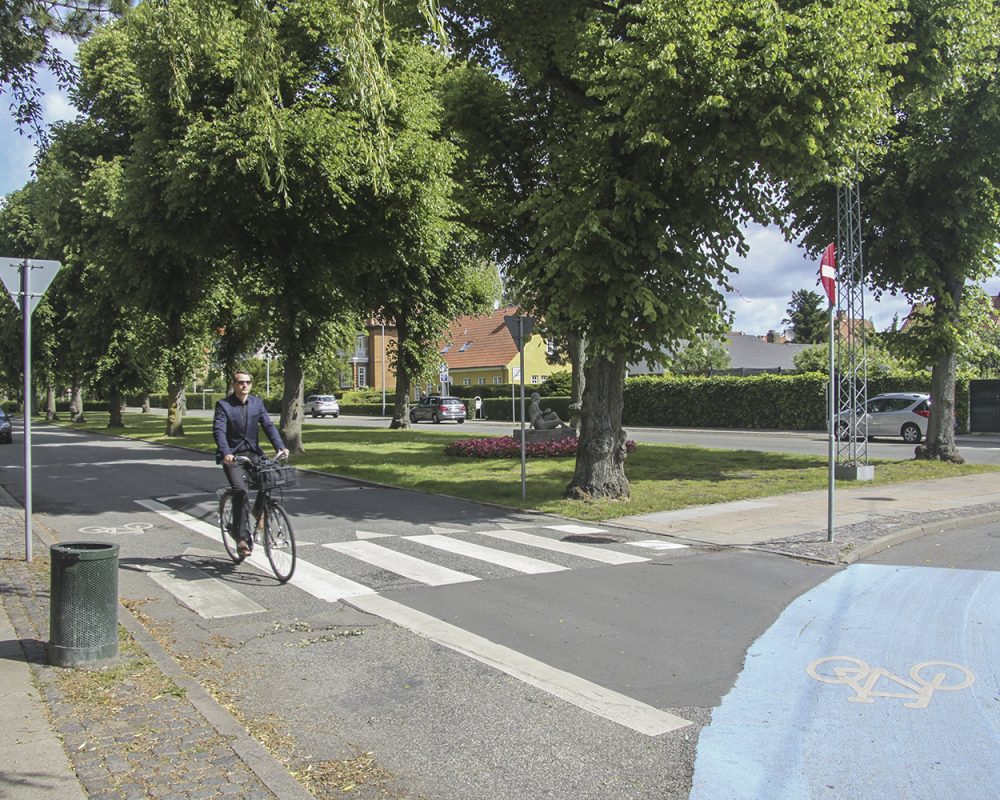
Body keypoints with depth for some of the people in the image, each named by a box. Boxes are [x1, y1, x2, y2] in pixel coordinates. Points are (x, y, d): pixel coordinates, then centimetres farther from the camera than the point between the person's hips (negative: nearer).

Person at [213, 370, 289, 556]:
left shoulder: (257, 402, 5)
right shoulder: (223, 405, -7)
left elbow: (268, 425, -2)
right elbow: (219, 430, -18)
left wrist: (280, 447, -17)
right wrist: (226, 453, -35)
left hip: (253, 452, 4)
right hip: (232, 455, -4)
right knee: (240, 490, -22)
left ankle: (259, 511, 8)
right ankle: (242, 537, -13)